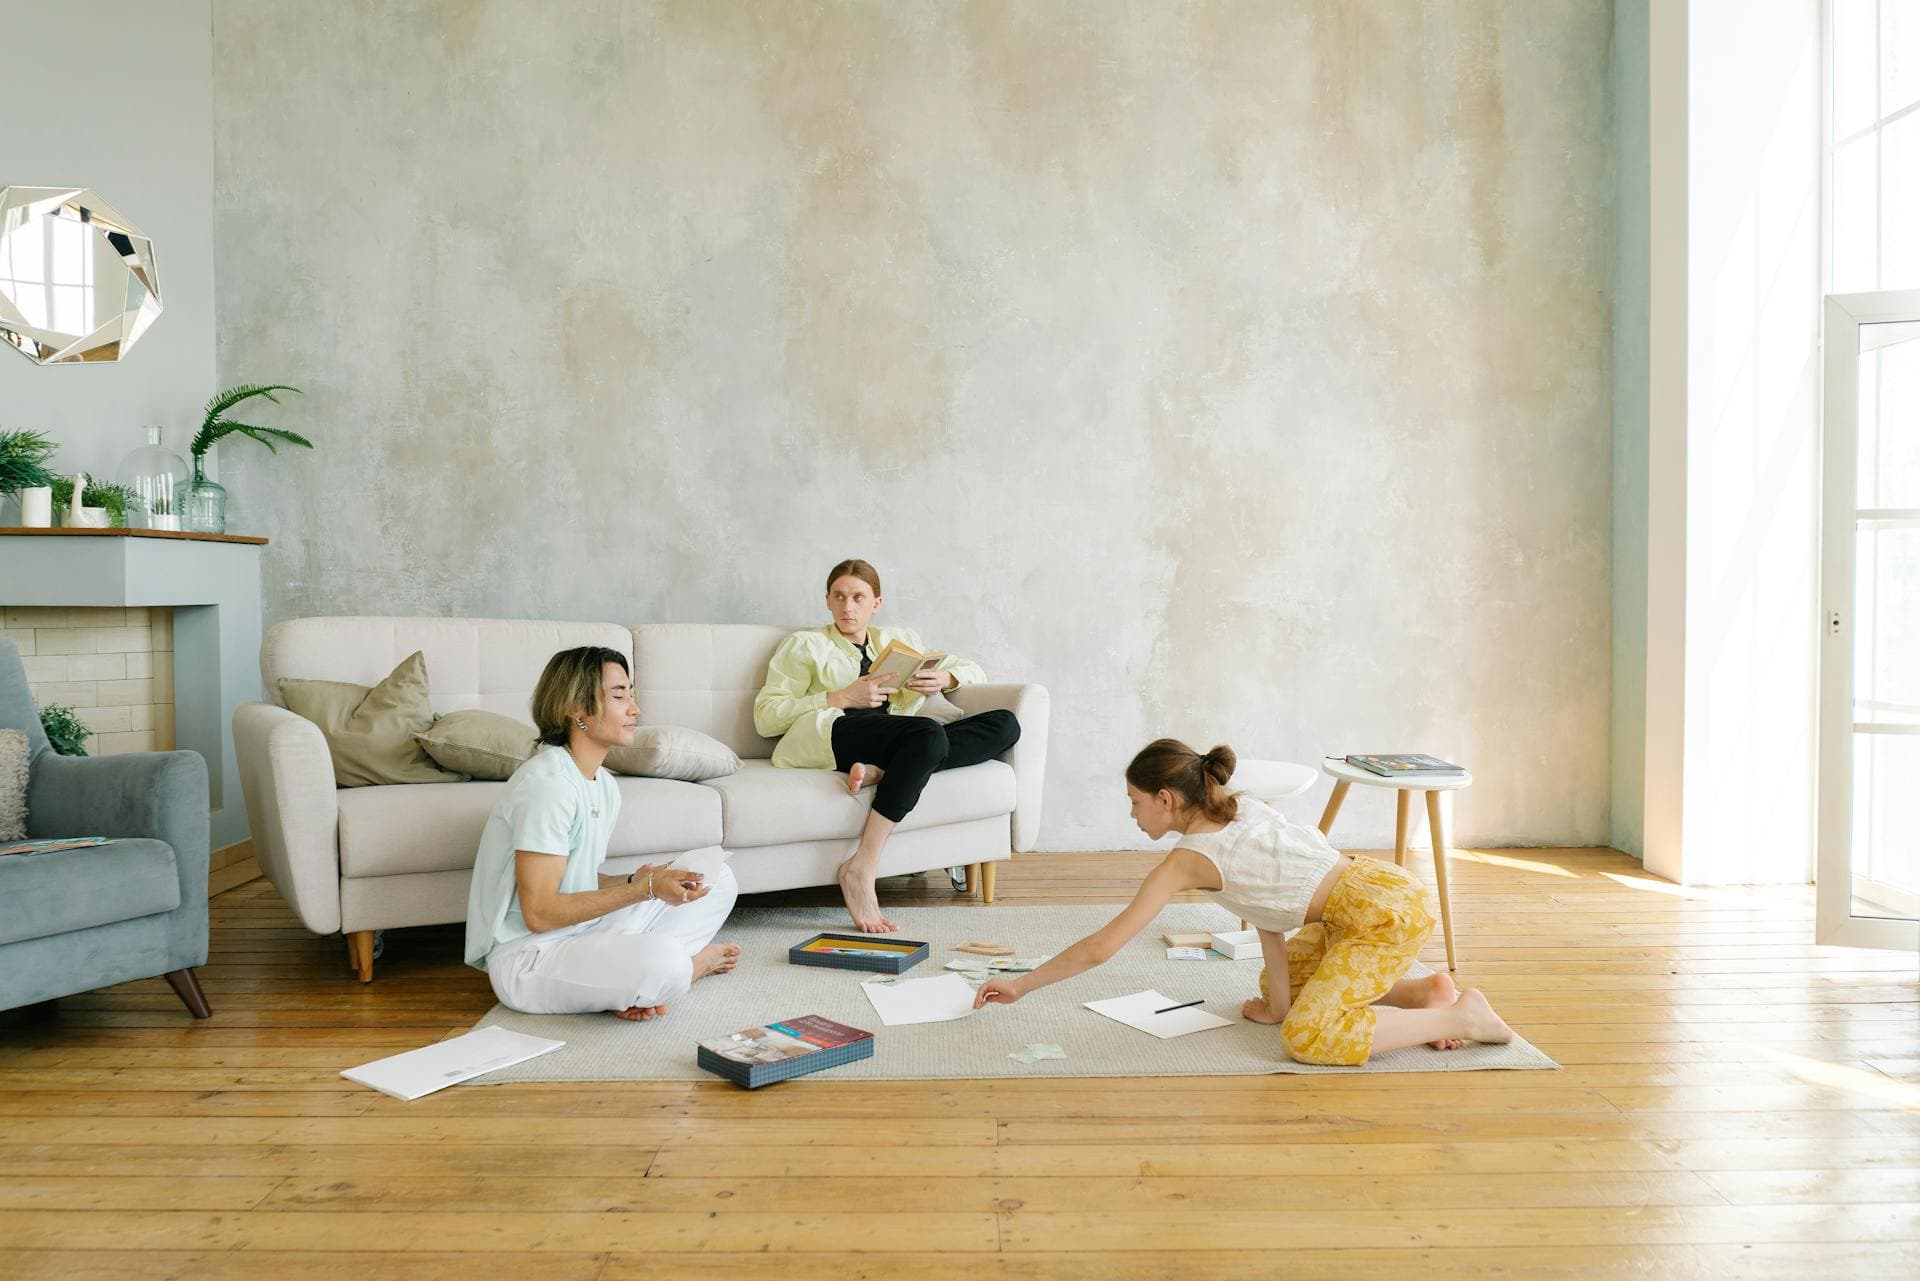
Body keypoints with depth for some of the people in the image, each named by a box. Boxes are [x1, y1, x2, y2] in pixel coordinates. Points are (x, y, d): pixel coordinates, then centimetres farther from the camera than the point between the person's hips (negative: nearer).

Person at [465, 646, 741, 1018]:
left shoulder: (603, 784, 9)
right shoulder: (548, 784, -21)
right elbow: (539, 912, -22)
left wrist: (638, 879, -5)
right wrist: (644, 889, -21)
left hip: (582, 933, 10)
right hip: (526, 958, -10)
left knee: (719, 879, 7)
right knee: (663, 963, -36)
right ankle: (693, 963, 1)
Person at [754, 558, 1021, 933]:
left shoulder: (900, 640, 30)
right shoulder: (805, 644, 18)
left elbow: (974, 672, 30)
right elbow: (765, 716, 6)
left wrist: (945, 678, 5)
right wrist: (843, 698, -5)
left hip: (900, 742, 5)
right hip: (828, 734, -5)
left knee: (1005, 724, -17)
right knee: (929, 734, -36)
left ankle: (880, 772, -30)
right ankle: (861, 869, -37)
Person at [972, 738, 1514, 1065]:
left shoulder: (1188, 860, -13)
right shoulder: (1242, 807, 9)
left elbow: (1098, 949, -10)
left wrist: (1020, 985, -1)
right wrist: (1278, 997, 10)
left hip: (1384, 911, -9)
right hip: (1375, 887, 10)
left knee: (1307, 1036, -19)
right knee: (1275, 989, 21)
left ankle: (1460, 1017, -7)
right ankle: (1423, 990, 17)